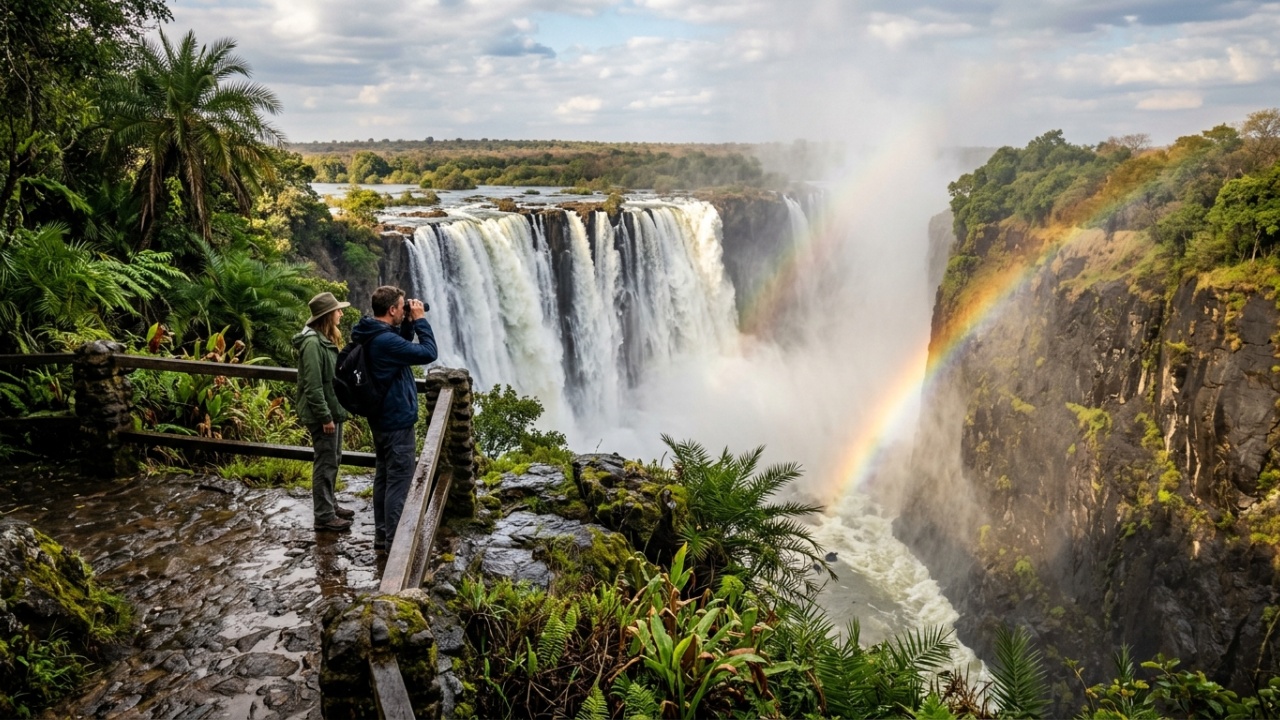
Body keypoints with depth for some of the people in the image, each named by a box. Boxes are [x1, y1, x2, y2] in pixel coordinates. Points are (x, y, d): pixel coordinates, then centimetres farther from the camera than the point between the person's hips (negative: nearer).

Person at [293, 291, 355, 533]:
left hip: (333, 410, 10)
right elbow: (313, 385, -23)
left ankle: (330, 504, 31)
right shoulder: (312, 343, -21)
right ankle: (324, 517, 5)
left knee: (332, 461, 18)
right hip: (322, 415, -10)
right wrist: (325, 417, -21)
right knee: (325, 464, -3)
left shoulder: (326, 339, 11)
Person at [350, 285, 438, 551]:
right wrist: (420, 320, -15)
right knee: (399, 481, -3)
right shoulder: (385, 340, -25)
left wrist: (408, 324, 5)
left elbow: (402, 346, 21)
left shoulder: (373, 336, 6)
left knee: (384, 477, 16)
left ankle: (382, 535, 24)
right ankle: (394, 541, 2)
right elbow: (428, 353, -24)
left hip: (381, 419, 10)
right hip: (397, 421, -10)